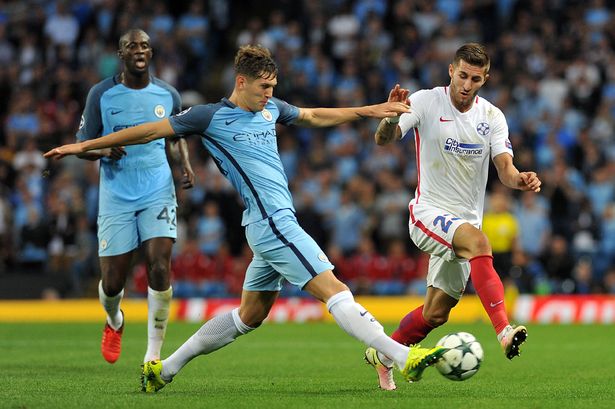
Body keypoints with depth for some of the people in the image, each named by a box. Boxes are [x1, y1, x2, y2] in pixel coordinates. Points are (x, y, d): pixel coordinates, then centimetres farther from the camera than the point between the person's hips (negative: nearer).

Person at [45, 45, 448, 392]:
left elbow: (315, 116, 32)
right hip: (273, 223, -9)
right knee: (334, 290, -15)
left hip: (274, 225, 9)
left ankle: (165, 369, 22)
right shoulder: (211, 116, -4)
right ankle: (403, 357, -21)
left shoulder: (270, 109, 15)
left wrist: (367, 110, 27)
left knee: (250, 315, 14)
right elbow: (150, 131, 1)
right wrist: (84, 146, 5)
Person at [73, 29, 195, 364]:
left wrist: (186, 162, 4)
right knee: (112, 282, 0)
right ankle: (114, 322, 38)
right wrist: (104, 151, -20)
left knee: (160, 268, -18)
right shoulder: (101, 94, -2)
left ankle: (153, 354, -8)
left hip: (158, 194, 1)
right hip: (116, 196, -1)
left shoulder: (168, 95, 4)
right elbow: (82, 147, 3)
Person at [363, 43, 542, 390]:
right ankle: (505, 331, -46)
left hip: (466, 220, 5)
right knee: (478, 241, -35)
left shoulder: (492, 117, 2)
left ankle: (383, 355, 33)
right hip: (429, 213, -5)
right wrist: (391, 118, -41)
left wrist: (520, 179, -29)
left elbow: (505, 169, -6)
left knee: (436, 313, 8)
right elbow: (383, 140, -18)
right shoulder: (426, 102, -8)